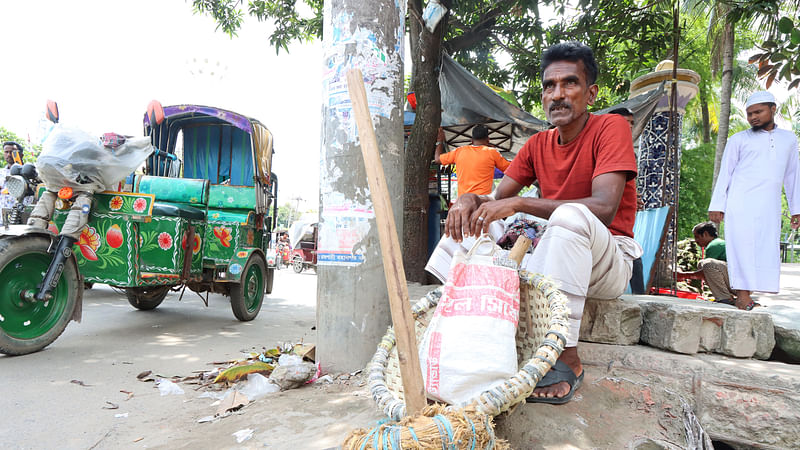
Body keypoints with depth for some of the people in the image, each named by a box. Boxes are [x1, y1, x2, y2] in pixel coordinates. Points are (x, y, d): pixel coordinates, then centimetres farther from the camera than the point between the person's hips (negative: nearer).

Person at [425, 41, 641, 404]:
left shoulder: (610, 128, -11)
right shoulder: (538, 144, 8)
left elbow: (604, 208, -26)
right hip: (553, 251, 6)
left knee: (570, 214, -37)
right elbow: (497, 199, 5)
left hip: (609, 259, -5)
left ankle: (567, 359, -32)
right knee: (473, 220, -4)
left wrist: (518, 203, -31)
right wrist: (469, 199, -20)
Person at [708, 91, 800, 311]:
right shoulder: (739, 140, 8)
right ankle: (742, 294, -9)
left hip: (769, 206, 3)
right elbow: (725, 173, 6)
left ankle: (747, 292, 2)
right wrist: (717, 205, -3)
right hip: (740, 203, -3)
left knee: (766, 249, -3)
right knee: (742, 247, -9)